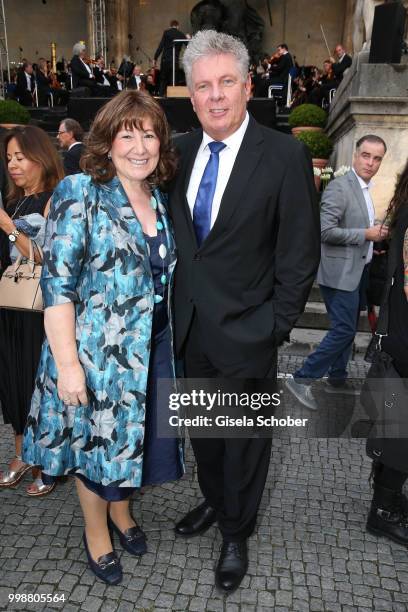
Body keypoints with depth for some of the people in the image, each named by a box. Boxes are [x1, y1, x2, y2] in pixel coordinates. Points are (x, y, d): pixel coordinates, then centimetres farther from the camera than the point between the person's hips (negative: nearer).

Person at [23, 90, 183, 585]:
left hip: (152, 348, 6)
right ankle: (95, 529, 41)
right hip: (97, 350, -5)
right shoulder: (80, 193, -13)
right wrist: (67, 363, -20)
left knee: (135, 435, 20)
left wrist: (169, 337, 11)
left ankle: (120, 509, 49)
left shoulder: (161, 198, 5)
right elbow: (57, 284, -17)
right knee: (96, 437, 13)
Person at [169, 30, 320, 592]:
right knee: (202, 428, 22)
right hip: (191, 328, 5)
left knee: (246, 439, 14)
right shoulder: (183, 151, 4)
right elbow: (177, 235, 11)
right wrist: (178, 305, 5)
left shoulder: (285, 155, -11)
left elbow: (300, 255, -9)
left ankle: (236, 531, 40)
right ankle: (214, 501, 49)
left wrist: (274, 327, -11)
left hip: (245, 333, -4)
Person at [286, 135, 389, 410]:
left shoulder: (365, 190, 15)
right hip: (340, 272, -10)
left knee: (348, 329, 15)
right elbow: (325, 231, -23)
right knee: (343, 330, -10)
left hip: (356, 271, 10)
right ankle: (302, 379, -1)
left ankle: (337, 379, 29)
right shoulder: (339, 186, -15)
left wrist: (376, 234, 8)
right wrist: (366, 234, -18)